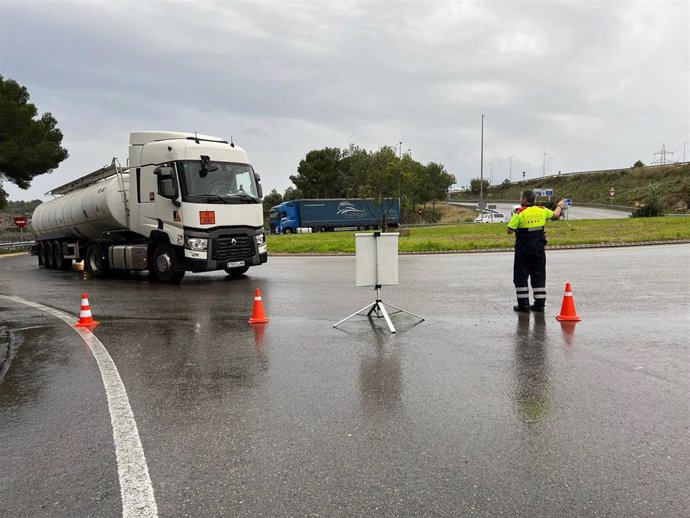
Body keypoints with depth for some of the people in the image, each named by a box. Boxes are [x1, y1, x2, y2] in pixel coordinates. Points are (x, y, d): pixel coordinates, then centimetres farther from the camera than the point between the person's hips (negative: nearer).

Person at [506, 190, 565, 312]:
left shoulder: (520, 213, -14)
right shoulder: (542, 210, 2)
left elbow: (510, 231, -15)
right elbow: (555, 215, 21)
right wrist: (560, 205, 41)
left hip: (523, 249, -5)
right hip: (539, 248, 5)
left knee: (521, 276, 4)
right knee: (539, 276, 12)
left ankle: (523, 304, 4)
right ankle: (540, 304, 14)